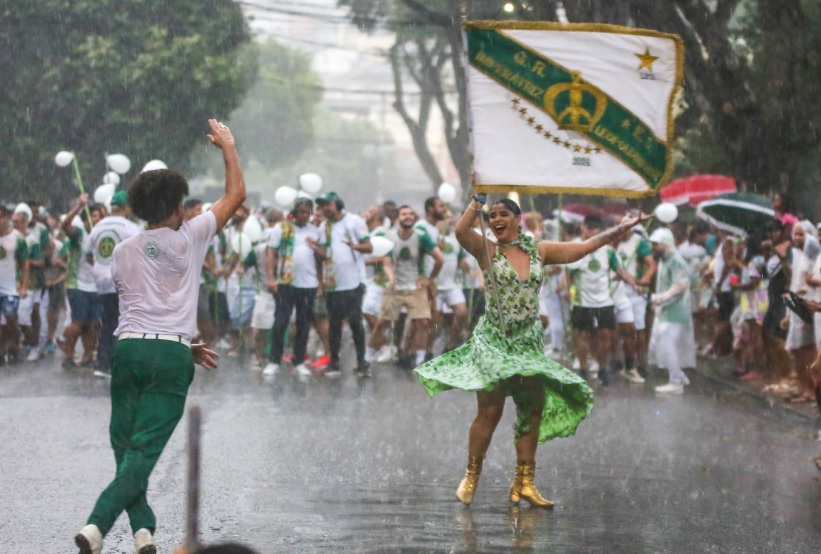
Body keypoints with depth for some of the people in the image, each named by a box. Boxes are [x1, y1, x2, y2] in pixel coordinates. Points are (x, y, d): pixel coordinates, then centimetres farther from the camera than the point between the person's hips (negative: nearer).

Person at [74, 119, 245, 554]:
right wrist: (227, 145, 23)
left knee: (125, 446, 11)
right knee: (144, 451, -7)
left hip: (128, 348, 3)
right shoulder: (188, 239, 1)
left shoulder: (122, 252, 13)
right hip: (171, 356, -3)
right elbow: (236, 194, 10)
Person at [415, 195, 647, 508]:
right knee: (490, 410, -9)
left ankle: (524, 482, 9)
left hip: (529, 341, 4)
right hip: (494, 339, -4)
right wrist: (477, 203, -14)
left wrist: (621, 230, 7)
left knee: (533, 411, 1)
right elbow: (460, 231, -21)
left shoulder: (539, 251, 8)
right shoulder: (488, 251, -2)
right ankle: (471, 476, 5)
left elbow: (584, 247, 10)